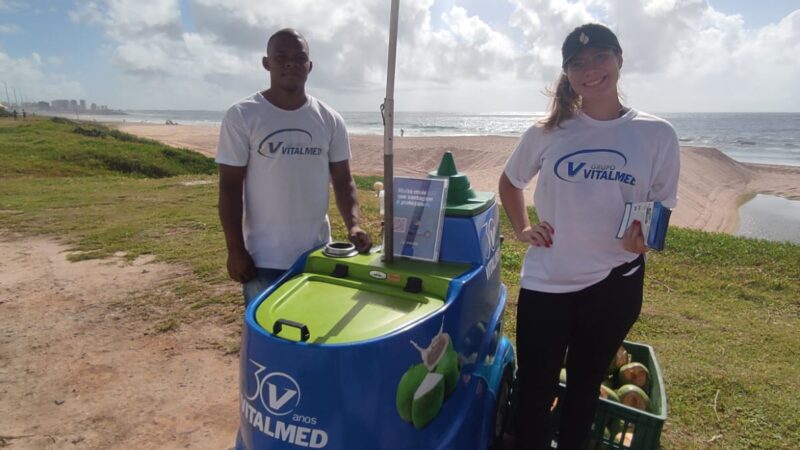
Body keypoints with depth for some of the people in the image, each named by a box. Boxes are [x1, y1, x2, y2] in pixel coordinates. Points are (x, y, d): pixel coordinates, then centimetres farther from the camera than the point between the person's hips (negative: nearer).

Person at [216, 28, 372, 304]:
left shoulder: (330, 121, 3)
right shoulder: (241, 116, -5)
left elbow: (343, 181, 5)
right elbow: (230, 188, -4)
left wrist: (353, 225, -11)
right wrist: (235, 249, -8)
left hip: (318, 254, 3)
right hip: (263, 259, -3)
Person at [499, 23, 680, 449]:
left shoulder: (657, 135, -5)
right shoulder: (546, 133, -4)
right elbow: (510, 182, 13)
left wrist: (644, 236, -19)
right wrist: (522, 229, -1)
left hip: (615, 283, 1)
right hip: (546, 282, 0)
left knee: (584, 387, 22)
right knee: (534, 391, 9)